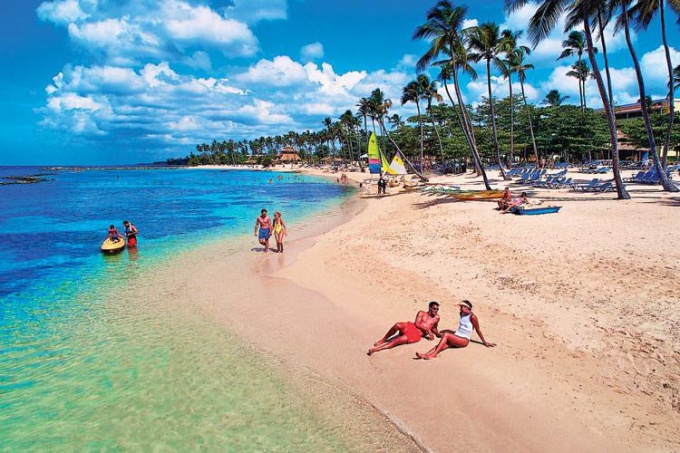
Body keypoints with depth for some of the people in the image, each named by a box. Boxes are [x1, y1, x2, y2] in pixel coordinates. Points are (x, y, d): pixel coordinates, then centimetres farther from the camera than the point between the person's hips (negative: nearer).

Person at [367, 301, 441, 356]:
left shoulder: (436, 317, 17)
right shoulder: (422, 313, 12)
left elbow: (433, 328, 30)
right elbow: (417, 324, 0)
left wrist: (437, 334, 10)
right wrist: (428, 330, -8)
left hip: (417, 335, -1)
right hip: (410, 327, 1)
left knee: (399, 340, -29)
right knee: (398, 325, -35)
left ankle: (376, 349, -33)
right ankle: (383, 340, -14)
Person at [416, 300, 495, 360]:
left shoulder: (472, 317, -10)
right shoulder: (462, 314, 12)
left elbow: (478, 330, -3)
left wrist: (484, 342, 4)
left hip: (464, 340, -6)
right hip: (456, 337, 6)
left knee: (446, 334, -31)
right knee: (443, 345, -24)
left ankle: (433, 354, -39)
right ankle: (425, 355, -46)